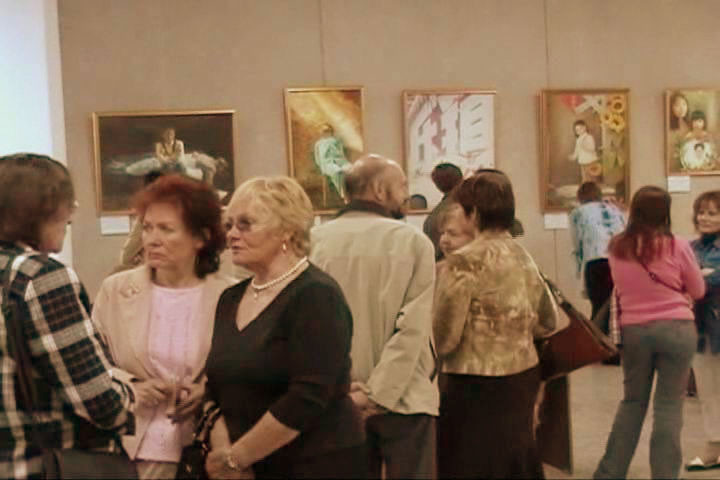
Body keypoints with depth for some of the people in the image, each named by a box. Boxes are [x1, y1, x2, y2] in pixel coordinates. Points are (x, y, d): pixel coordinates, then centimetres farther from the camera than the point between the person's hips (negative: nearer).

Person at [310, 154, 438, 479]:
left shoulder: (315, 241, 0)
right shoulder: (413, 241, -6)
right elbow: (413, 328, -14)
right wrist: (377, 395, -14)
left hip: (340, 403, 3)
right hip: (404, 399, -3)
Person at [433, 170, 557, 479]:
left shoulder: (465, 261, -16)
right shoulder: (522, 256, 5)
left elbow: (444, 336, -15)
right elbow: (546, 321, 15)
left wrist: (429, 359, 4)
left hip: (478, 385, -7)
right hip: (524, 375, 7)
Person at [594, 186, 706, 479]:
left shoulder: (617, 248, 0)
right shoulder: (677, 246, -8)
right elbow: (698, 291, 5)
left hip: (633, 330, 3)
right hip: (676, 330, -3)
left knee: (632, 401, 17)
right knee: (669, 405, 5)